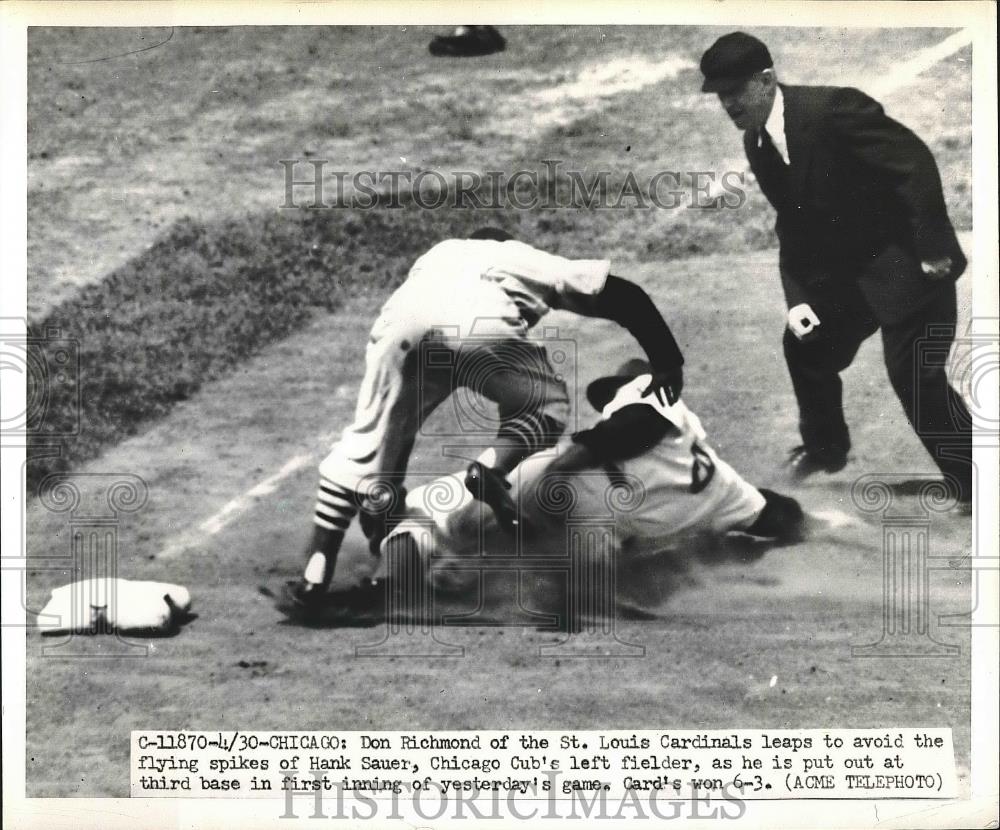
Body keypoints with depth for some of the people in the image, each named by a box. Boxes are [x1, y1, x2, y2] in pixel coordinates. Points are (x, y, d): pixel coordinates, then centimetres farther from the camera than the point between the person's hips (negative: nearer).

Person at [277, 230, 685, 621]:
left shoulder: (441, 252, 45)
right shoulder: (534, 261, 39)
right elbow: (626, 297, 30)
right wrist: (667, 363, 36)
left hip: (401, 321, 3)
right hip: (480, 324, -2)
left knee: (367, 437, 15)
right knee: (545, 405, 22)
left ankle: (313, 581, 9)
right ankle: (491, 469, -9)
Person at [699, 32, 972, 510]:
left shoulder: (830, 109, -25)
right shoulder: (756, 144, 1)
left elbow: (915, 163, -26)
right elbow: (793, 224, 10)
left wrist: (932, 247, -24)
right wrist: (796, 295, -1)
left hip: (907, 264, -9)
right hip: (844, 268, 9)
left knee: (916, 377, -13)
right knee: (805, 345, 17)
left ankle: (975, 485, 4)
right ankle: (825, 447, 42)